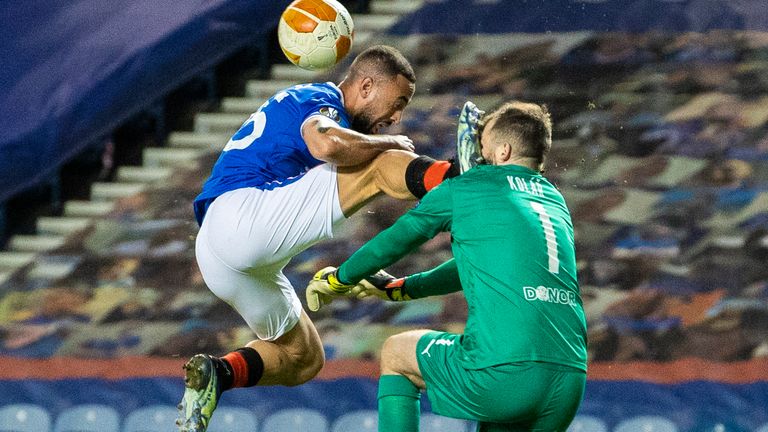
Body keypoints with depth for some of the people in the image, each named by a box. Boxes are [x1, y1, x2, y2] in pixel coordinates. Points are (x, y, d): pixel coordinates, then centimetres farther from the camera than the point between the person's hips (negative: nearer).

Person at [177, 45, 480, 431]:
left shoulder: (301, 102, 31)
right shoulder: (320, 99, 2)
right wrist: (392, 144, -6)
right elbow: (326, 142, -21)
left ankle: (216, 373, -1)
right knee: (379, 164, -13)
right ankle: (456, 174, -39)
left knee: (303, 357, 20)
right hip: (243, 214, -9)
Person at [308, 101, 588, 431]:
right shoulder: (555, 200, 24)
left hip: (503, 373, -5)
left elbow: (394, 242, 19)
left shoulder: (464, 189, 8)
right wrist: (400, 289, 46)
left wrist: (338, 280, 38)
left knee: (394, 354, 21)